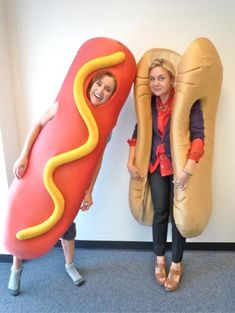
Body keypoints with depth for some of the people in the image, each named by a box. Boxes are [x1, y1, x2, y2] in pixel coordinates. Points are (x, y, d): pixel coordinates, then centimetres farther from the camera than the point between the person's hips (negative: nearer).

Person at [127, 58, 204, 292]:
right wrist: (131, 162, 1)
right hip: (157, 165, 3)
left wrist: (188, 169, -27)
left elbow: (198, 136, -18)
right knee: (160, 212, 7)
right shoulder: (149, 103, -1)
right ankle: (159, 259, 29)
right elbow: (138, 133, 7)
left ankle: (176, 264, 26)